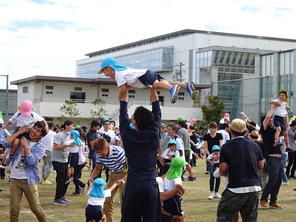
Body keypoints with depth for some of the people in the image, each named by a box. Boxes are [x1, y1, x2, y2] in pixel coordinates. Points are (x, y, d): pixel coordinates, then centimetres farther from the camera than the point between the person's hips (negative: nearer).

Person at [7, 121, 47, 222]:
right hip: (14, 179, 2)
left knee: (36, 209, 2)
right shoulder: (20, 139, 9)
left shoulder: (39, 147, 0)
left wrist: (26, 146, -10)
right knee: (14, 210, 1)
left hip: (29, 180, -2)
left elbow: (32, 161, -16)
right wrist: (19, 132, -4)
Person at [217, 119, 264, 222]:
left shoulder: (226, 147, -7)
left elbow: (222, 170, -9)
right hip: (254, 187, 5)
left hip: (235, 189, -4)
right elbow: (261, 166, 14)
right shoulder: (255, 146, 6)